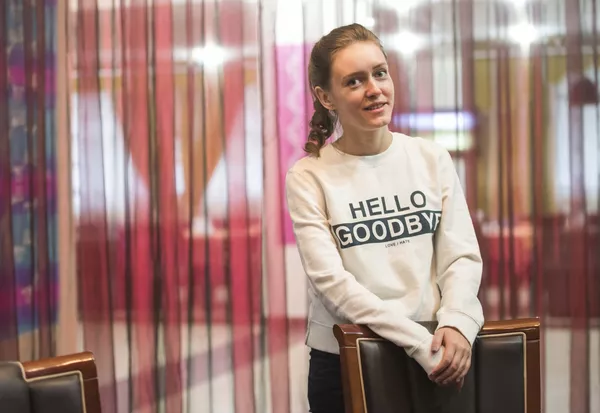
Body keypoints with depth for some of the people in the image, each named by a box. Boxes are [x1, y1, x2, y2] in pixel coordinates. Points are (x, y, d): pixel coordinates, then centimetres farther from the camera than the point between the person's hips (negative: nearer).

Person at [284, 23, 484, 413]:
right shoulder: (308, 178, -7)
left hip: (434, 360, 2)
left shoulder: (433, 158, 3)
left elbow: (462, 254, 1)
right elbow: (331, 281, -14)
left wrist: (457, 321, -19)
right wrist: (420, 340, -21)